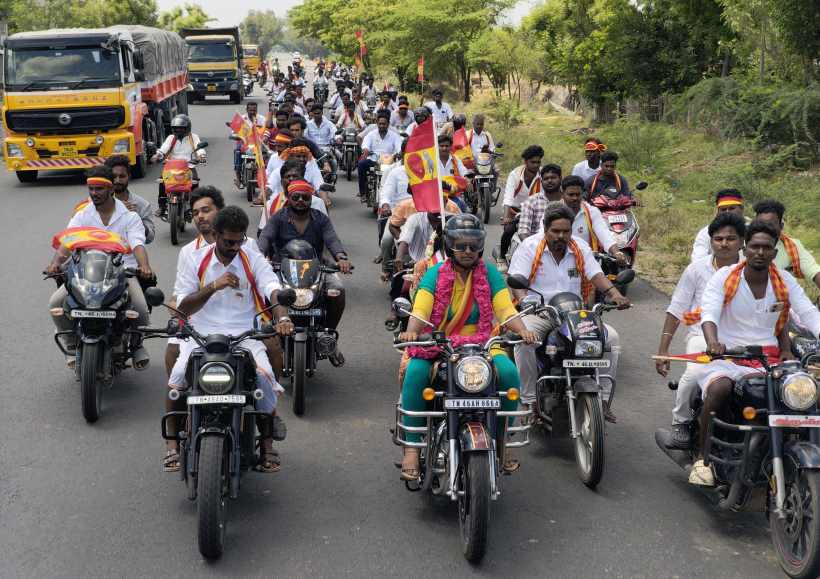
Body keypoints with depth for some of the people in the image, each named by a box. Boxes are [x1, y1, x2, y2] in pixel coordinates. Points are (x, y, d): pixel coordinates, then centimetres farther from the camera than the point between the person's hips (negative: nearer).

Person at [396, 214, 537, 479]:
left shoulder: (489, 273, 3)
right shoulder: (435, 274, -1)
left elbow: (505, 309, -5)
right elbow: (420, 311, -14)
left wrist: (522, 330, -26)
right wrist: (411, 332, -36)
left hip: (481, 343, 1)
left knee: (509, 373, -24)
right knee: (415, 373, -30)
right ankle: (412, 446, -21)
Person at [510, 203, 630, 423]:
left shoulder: (580, 248, 8)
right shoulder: (530, 246, -4)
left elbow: (596, 275, -2)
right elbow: (516, 278, -13)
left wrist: (614, 294, -22)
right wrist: (523, 299, -36)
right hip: (538, 312, -3)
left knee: (611, 337, -16)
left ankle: (603, 398, -8)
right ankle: (529, 400, -24)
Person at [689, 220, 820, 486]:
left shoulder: (785, 281, 6)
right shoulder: (724, 277, -4)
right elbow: (709, 312, -18)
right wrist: (713, 342, -40)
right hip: (727, 355, -3)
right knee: (719, 389, -34)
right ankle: (702, 458, -18)